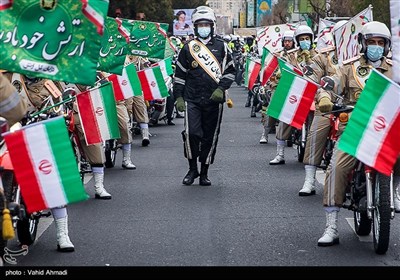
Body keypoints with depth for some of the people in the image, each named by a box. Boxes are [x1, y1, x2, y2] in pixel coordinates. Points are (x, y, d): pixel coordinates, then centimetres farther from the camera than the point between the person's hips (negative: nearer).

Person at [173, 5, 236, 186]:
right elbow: (179, 75, 11)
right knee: (191, 133, -15)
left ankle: (204, 172, 17)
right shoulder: (188, 48, 8)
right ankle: (192, 169, 3)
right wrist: (178, 97, 4)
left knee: (210, 137, 5)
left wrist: (221, 89, -8)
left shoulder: (221, 46, 7)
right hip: (192, 99, 0)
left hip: (214, 100, 0)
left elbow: (230, 71, 7)